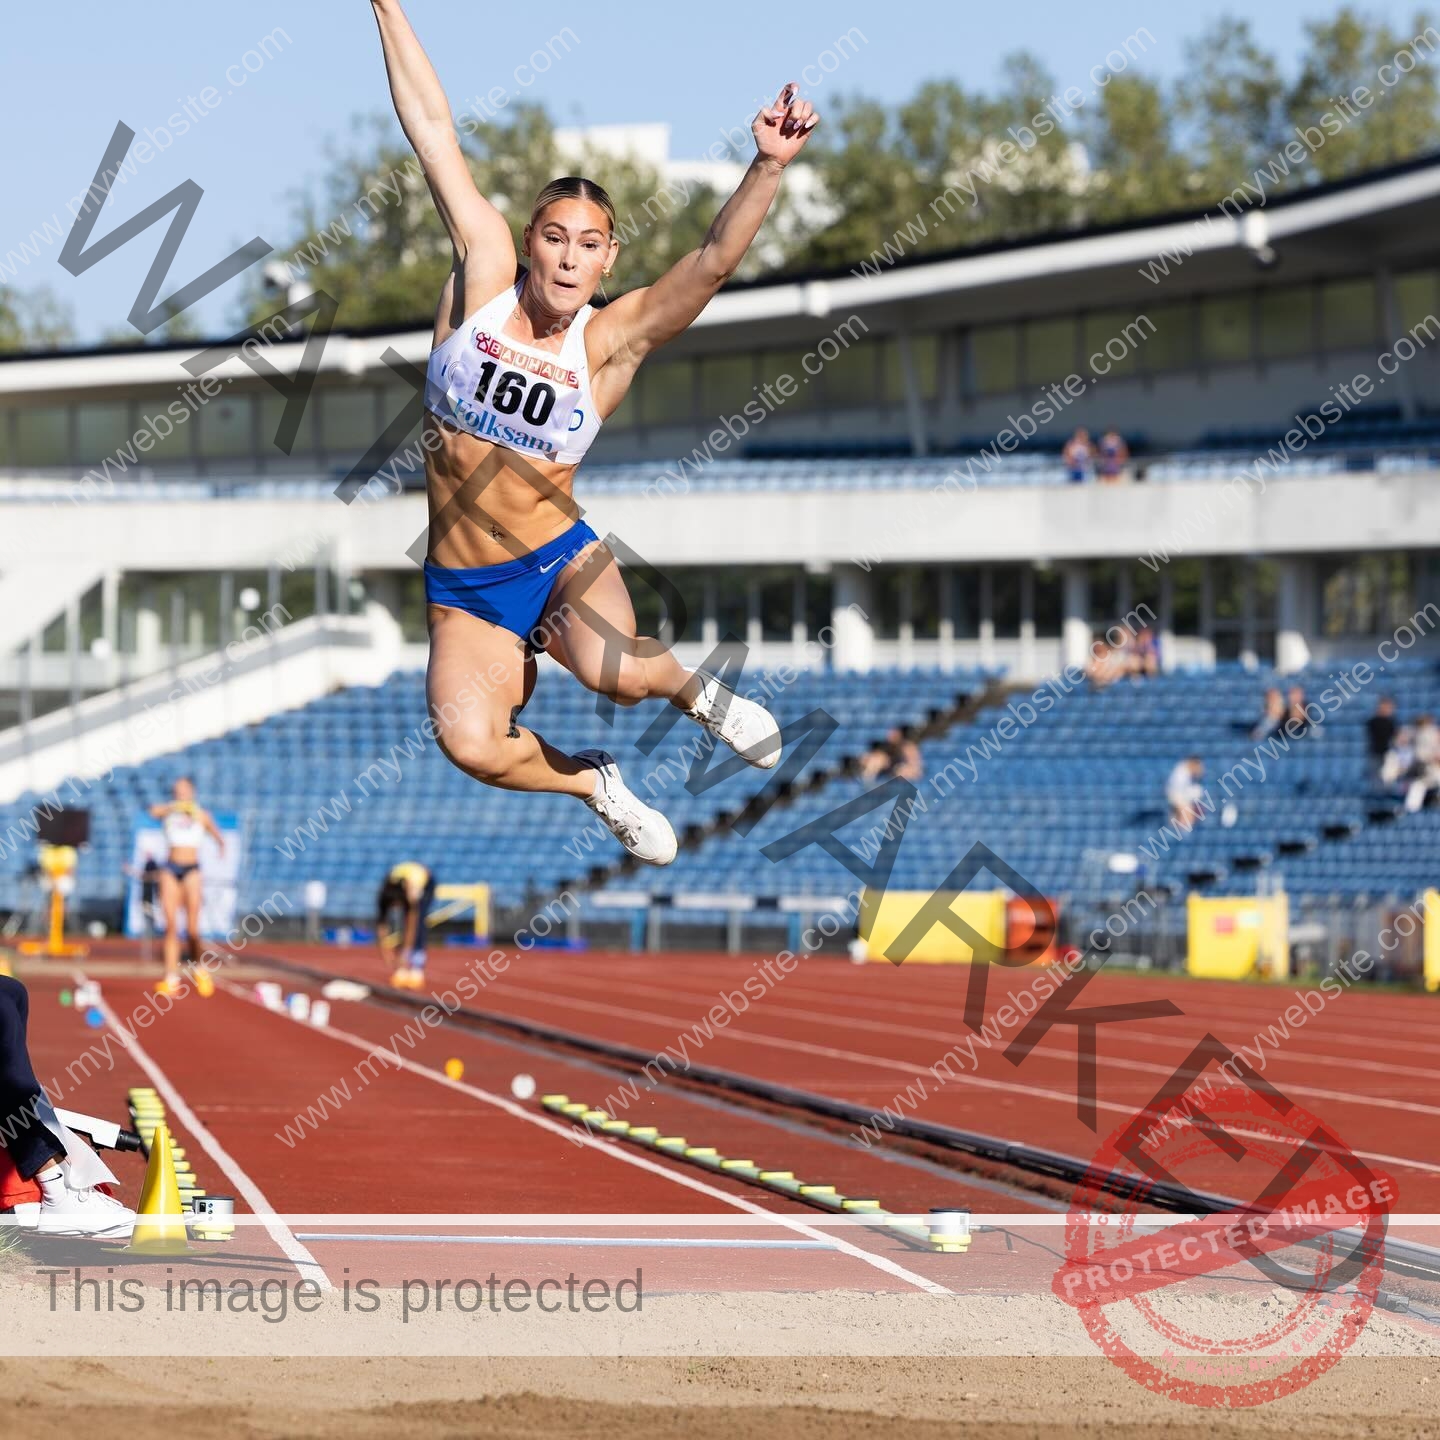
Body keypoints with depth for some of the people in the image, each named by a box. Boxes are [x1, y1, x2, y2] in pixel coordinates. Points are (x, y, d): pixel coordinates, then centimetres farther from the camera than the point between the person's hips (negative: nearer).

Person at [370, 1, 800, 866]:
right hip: (462, 590, 1)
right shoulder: (485, 274, -4)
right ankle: (596, 786, 12)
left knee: (614, 672, -32)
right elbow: (433, 130, -4)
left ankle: (692, 687, 8)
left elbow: (714, 262, -20)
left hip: (561, 560, -1)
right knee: (470, 744, -23)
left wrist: (770, 167, -36)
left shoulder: (611, 339, -7)